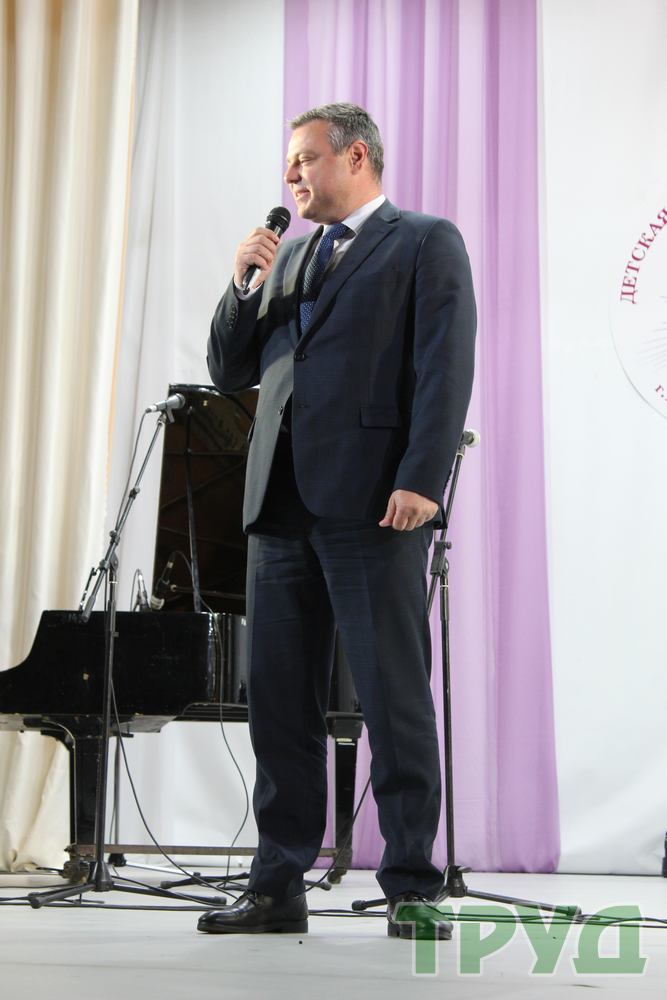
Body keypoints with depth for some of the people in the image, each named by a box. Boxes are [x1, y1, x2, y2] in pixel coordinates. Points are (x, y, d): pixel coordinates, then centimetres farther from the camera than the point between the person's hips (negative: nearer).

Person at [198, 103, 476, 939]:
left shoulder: (426, 244, 4)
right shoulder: (288, 256, 24)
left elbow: (444, 370, -7)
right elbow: (230, 372, 21)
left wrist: (420, 483, -18)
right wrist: (244, 284, 6)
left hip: (372, 502, -6)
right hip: (282, 500, 7)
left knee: (394, 698, -4)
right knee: (278, 699, 6)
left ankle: (411, 887, 3)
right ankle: (278, 886, 12)